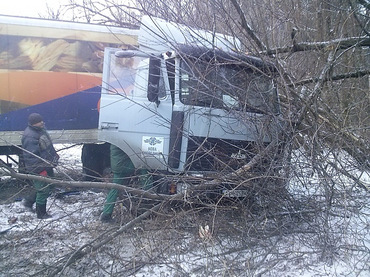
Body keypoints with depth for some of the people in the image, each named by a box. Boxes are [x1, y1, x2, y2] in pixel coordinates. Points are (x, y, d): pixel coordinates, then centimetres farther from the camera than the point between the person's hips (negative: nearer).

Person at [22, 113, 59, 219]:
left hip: (47, 165, 10)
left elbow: (48, 146, 21)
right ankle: (41, 214, 19)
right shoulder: (30, 137, -26)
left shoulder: (40, 129, 5)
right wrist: (41, 170, -24)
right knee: (44, 190, 2)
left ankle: (29, 201, 39)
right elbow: (32, 156, -26)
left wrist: (55, 155, 18)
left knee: (45, 187, 23)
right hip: (39, 168, -10)